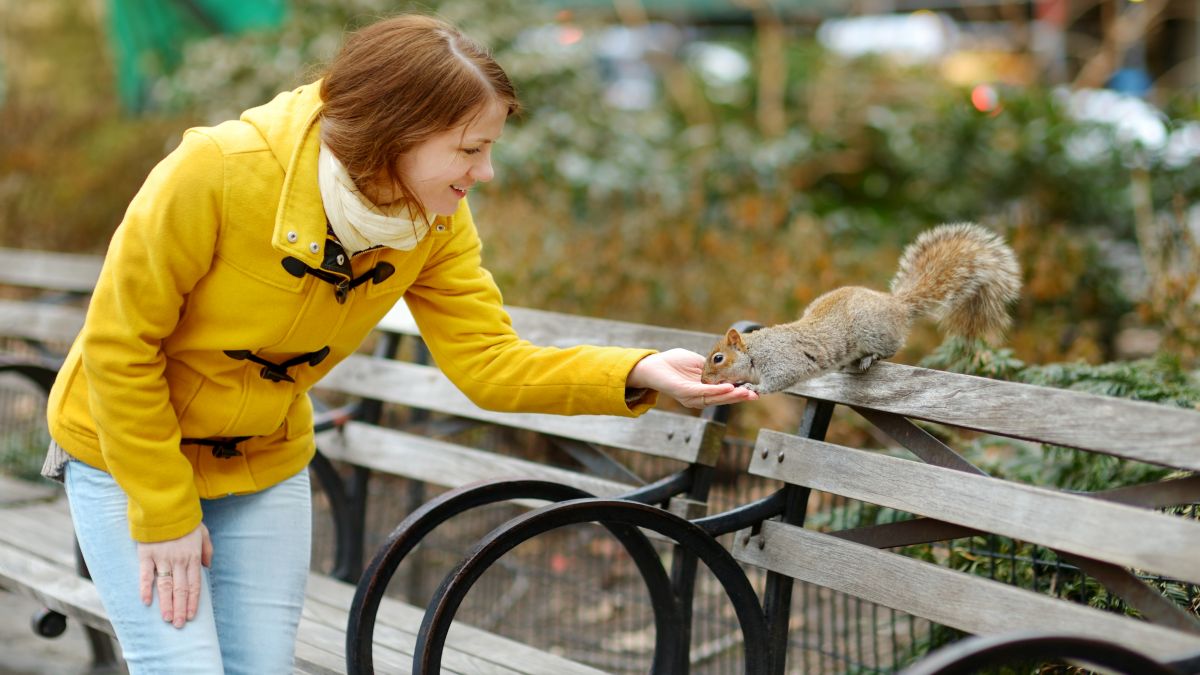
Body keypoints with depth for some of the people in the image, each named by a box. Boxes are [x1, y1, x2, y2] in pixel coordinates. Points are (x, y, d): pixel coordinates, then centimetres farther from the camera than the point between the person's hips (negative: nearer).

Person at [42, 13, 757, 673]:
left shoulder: (436, 224, -14)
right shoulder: (217, 172, -30)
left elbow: (489, 360, -15)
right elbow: (120, 344, -22)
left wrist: (636, 373, -31)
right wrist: (164, 515, -17)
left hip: (265, 465, 5)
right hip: (130, 453, -4)